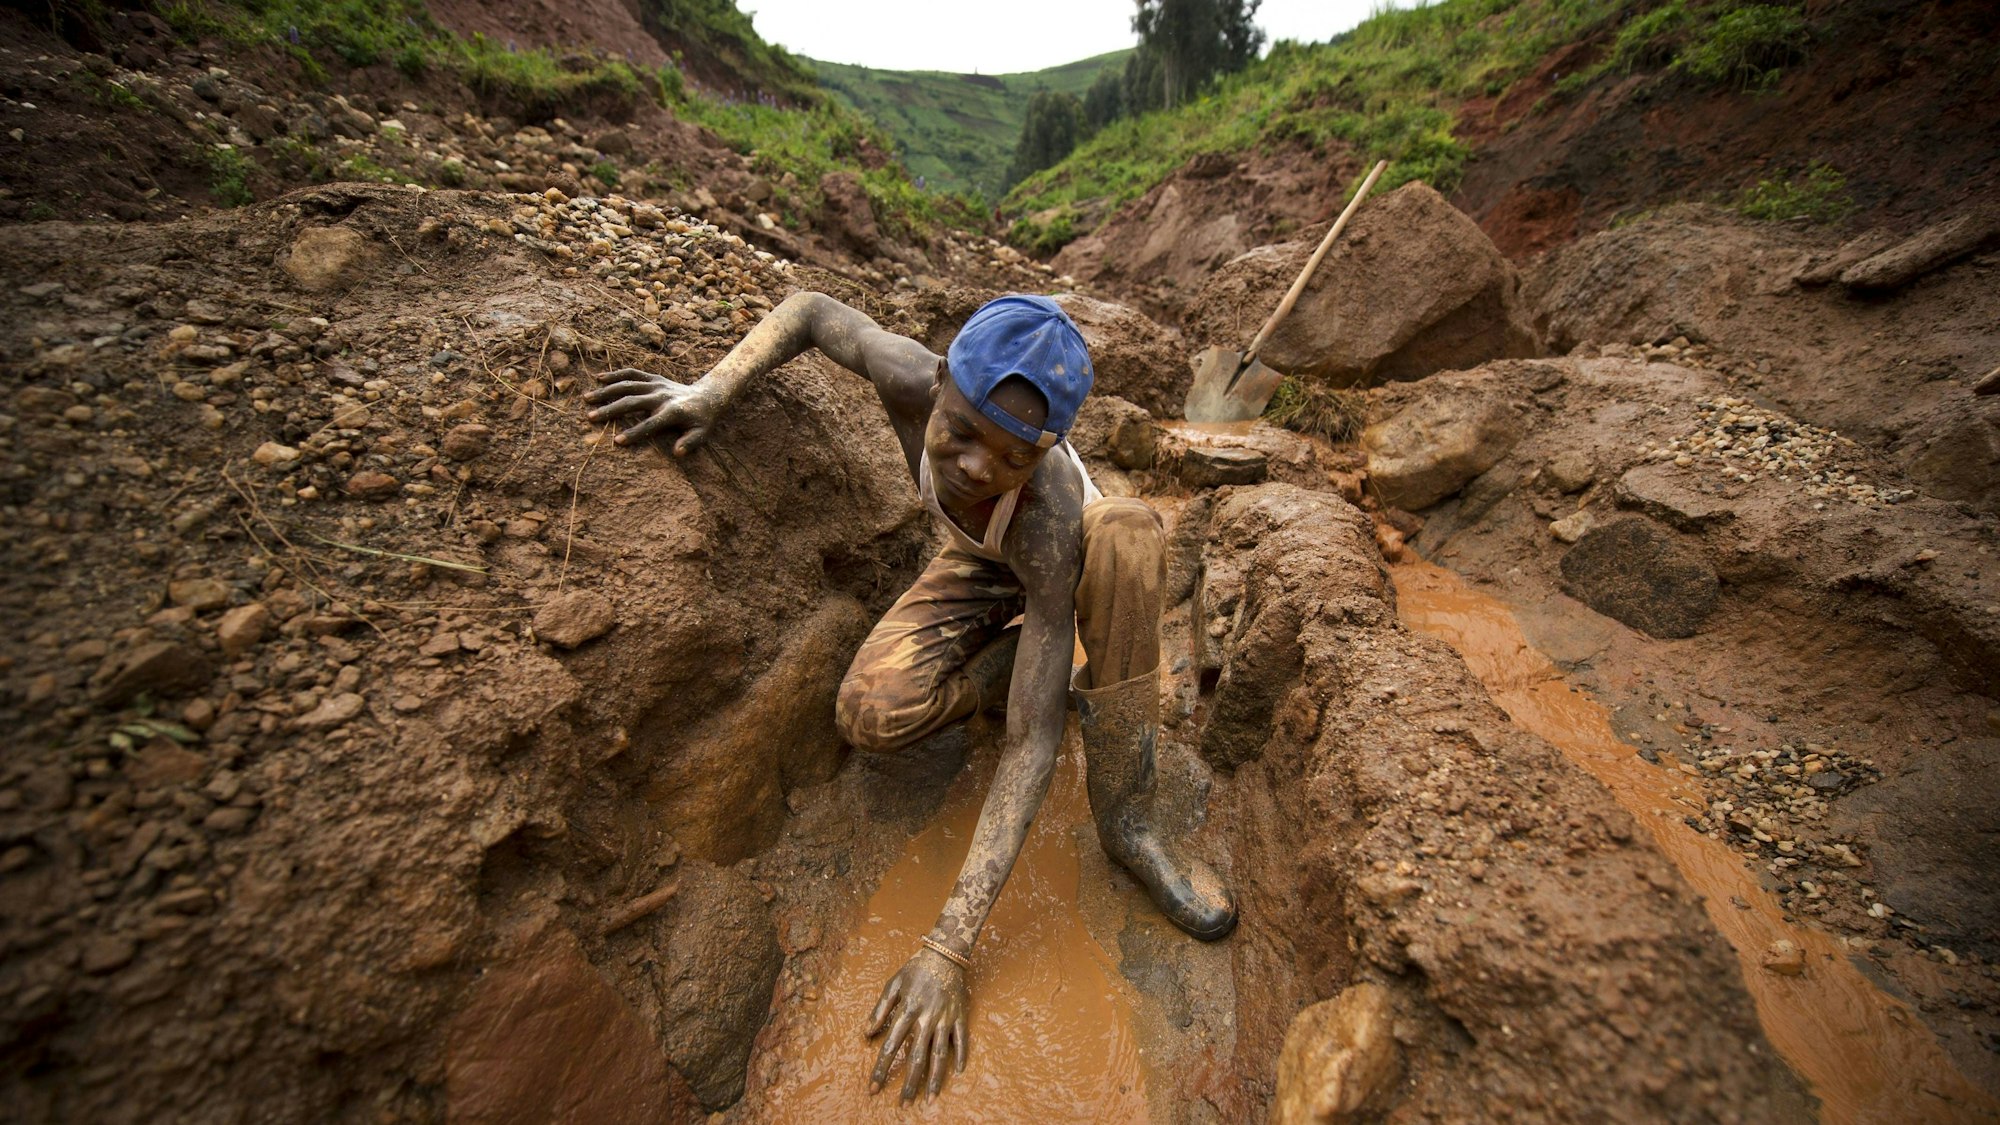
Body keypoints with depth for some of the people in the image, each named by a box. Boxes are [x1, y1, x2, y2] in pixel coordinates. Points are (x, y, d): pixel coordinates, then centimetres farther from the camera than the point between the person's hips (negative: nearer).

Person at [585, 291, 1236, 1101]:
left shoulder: (1051, 515, -41)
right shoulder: (910, 380, -32)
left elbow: (1033, 738, -41)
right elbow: (811, 311, -8)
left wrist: (949, 947, -41)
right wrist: (710, 390, -26)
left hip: (1056, 562, -1)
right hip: (979, 566, 2)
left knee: (1131, 526, -39)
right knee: (871, 715, -27)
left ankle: (1125, 814, -24)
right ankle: (1039, 654, 1)